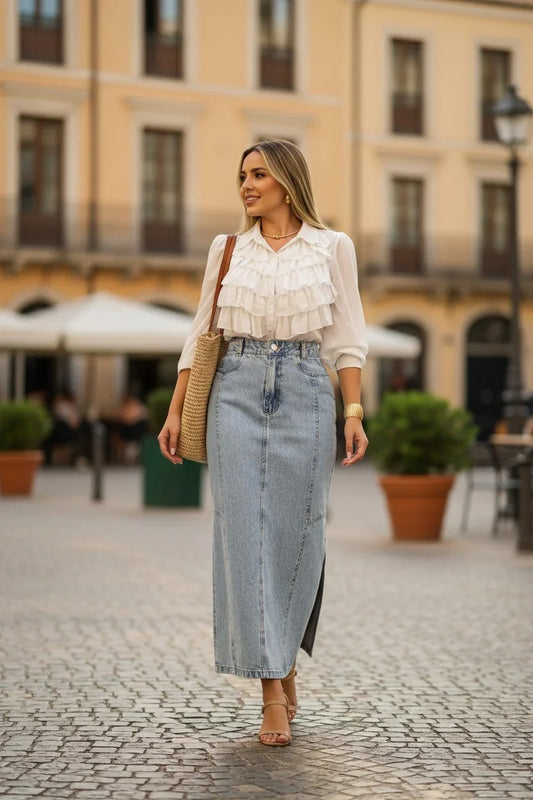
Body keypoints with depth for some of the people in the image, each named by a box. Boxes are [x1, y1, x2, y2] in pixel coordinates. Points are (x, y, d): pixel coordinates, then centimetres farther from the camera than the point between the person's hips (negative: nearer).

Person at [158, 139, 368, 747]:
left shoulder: (332, 247, 8)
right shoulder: (227, 249, 13)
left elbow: (346, 339, 5)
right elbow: (200, 334, 14)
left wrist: (354, 412, -4)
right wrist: (176, 411, 9)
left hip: (305, 393, -1)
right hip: (237, 390, 1)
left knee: (295, 533, -1)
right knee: (245, 528, -8)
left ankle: (283, 661, 22)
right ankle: (274, 691, -5)